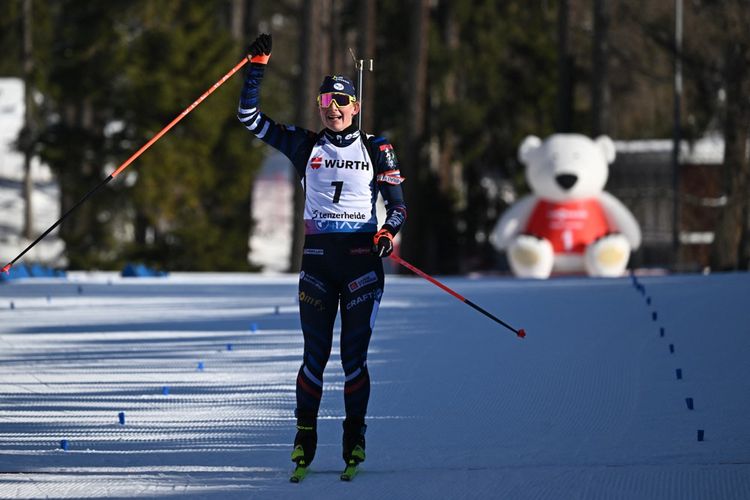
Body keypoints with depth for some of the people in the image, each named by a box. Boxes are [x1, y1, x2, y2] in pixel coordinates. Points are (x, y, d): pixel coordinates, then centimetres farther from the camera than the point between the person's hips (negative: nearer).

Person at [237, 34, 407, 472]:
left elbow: (398, 203, 7)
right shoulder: (307, 145, 10)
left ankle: (355, 438, 4)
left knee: (354, 354, -3)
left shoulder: (375, 149, 6)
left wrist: (390, 231, -13)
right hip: (318, 256, 1)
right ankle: (305, 437, 7)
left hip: (362, 256, -1)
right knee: (315, 353, -1)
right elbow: (251, 119, 9)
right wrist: (257, 70, 2)